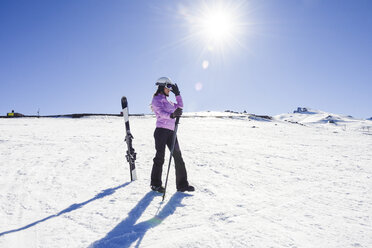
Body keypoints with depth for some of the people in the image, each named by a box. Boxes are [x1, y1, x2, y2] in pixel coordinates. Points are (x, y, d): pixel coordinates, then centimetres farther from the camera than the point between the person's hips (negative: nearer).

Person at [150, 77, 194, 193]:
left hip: (171, 132, 8)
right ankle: (156, 184, 9)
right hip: (161, 130, -7)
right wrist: (172, 115, -36)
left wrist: (177, 94, 22)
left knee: (178, 156, 2)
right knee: (160, 157, -4)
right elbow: (161, 113, -17)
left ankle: (182, 184, 7)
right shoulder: (156, 100, 1)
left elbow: (180, 106, 27)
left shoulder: (167, 102, 26)